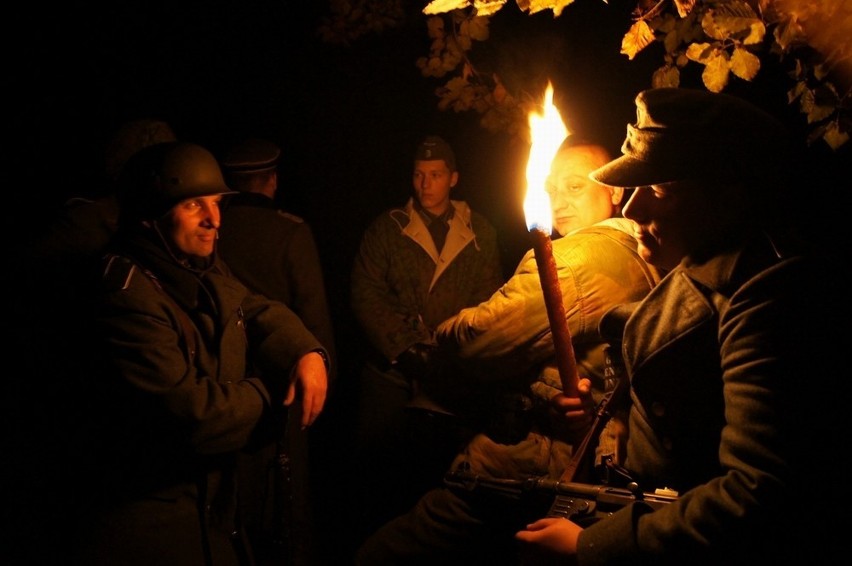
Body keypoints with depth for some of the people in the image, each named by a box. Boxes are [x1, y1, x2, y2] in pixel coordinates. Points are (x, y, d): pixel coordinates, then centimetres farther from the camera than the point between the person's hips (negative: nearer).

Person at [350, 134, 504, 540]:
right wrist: (403, 351, -12)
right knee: (377, 465, 4)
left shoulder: (480, 233, 9)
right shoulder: (386, 229, 6)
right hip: (391, 372, 0)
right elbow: (366, 297, -2)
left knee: (441, 461, 2)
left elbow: (489, 300, 3)